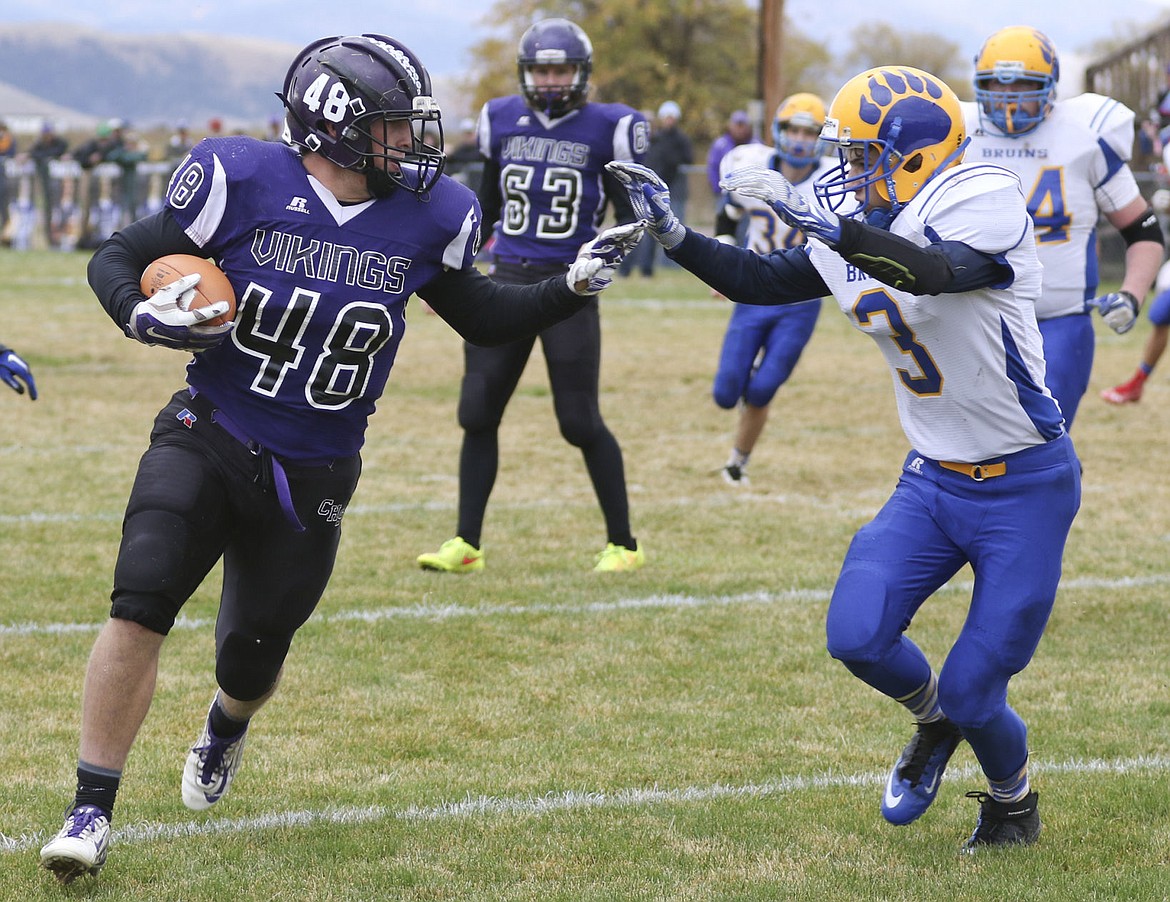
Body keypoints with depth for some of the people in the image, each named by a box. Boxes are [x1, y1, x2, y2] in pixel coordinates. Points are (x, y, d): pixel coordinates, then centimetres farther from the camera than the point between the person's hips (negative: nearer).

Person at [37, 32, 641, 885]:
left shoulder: (423, 219, -4)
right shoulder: (242, 182, -13)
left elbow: (483, 318, 13)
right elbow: (118, 257, -4)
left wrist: (571, 287, 0)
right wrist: (144, 317, -25)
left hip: (311, 479, 3)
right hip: (209, 439, -3)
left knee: (253, 659, 11)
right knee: (143, 601, -23)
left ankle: (227, 725, 52)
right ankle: (91, 813, -12)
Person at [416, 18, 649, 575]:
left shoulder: (605, 130, -4)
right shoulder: (501, 121, 7)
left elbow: (628, 220, 0)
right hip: (507, 282, 4)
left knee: (580, 421, -4)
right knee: (477, 415, 1)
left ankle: (623, 544, 10)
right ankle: (466, 544, 10)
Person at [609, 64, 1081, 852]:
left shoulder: (983, 199, -20)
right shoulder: (861, 230, 3)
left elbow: (938, 271, -40)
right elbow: (762, 283, 12)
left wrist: (822, 222, -48)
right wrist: (671, 232, -1)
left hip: (1025, 489, -6)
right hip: (934, 481, 6)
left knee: (974, 693, -3)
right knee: (858, 635, -13)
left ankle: (1014, 802, 31)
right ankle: (935, 719, 21)